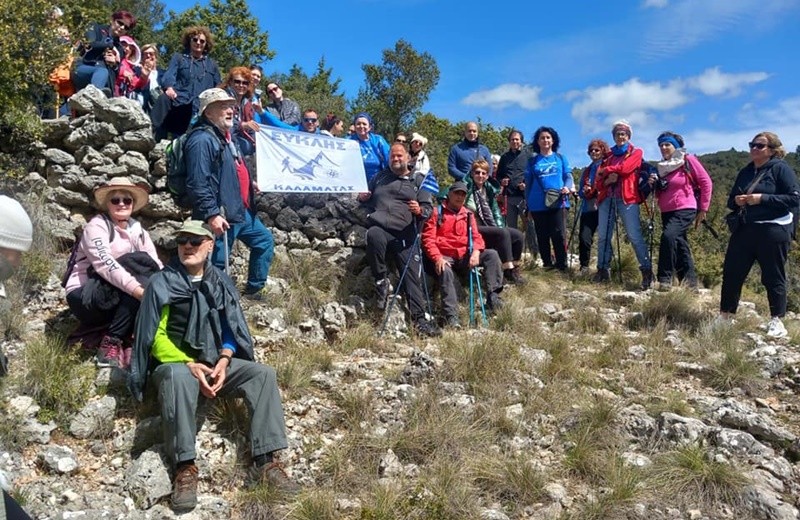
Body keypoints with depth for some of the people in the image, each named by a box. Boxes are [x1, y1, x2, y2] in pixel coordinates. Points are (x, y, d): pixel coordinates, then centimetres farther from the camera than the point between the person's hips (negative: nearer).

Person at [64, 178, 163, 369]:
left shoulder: (138, 230, 8)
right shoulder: (97, 226, -10)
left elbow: (156, 265, -4)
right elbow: (106, 265, -27)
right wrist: (141, 291, -40)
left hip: (119, 302, 5)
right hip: (85, 298, -5)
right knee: (138, 261, -26)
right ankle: (112, 340, -26)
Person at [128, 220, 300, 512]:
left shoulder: (221, 282, 8)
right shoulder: (162, 284, -4)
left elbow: (231, 328, 7)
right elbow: (155, 337, -9)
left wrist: (224, 361, -12)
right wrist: (190, 365, -21)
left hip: (215, 363, 4)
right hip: (174, 364, -4)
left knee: (262, 374, -18)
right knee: (180, 377, -39)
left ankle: (265, 461, -23)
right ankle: (185, 467, -35)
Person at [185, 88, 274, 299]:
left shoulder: (226, 137, 17)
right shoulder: (202, 139, -16)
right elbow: (198, 184, -23)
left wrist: (249, 184, 24)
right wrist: (211, 214, -26)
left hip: (242, 211, 11)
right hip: (221, 215, -11)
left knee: (265, 240, 22)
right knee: (217, 264, -5)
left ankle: (253, 289, 33)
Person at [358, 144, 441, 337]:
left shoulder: (418, 180, 16)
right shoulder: (379, 177, 24)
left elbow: (429, 208, 9)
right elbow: (368, 201, 33)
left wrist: (420, 211, -15)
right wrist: (362, 198, 8)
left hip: (406, 236, 0)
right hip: (380, 228, 0)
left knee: (412, 275, -10)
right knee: (373, 235, -37)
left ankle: (419, 319, -5)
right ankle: (381, 281, -20)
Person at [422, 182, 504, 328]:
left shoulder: (468, 215, 17)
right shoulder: (437, 212, 2)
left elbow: (476, 236, 9)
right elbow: (428, 238, -7)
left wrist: (476, 252, -14)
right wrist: (437, 258, -22)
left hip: (464, 257, 5)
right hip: (444, 257, -5)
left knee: (491, 254, -14)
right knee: (445, 271, -37)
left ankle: (493, 296, -23)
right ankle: (451, 315, -38)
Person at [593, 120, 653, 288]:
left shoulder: (636, 152, 10)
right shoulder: (608, 156, 20)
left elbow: (625, 168, -11)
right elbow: (598, 183, 12)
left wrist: (606, 170, 3)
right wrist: (607, 180, -10)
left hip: (627, 199, -4)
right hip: (606, 198, 4)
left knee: (635, 236, -11)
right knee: (603, 236, 1)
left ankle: (647, 271, -7)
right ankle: (603, 269, 9)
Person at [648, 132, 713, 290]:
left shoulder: (688, 160, -3)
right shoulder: (661, 166, 14)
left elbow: (706, 183, -3)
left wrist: (703, 208, -5)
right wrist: (654, 185, -2)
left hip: (685, 209, -7)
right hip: (666, 212, 7)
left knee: (669, 235, -28)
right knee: (680, 245, 10)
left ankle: (664, 278, -25)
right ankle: (690, 280, 19)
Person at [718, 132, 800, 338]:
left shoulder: (781, 168, -4)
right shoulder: (745, 172, 15)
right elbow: (731, 200, 19)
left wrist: (762, 198, -20)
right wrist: (736, 201, -4)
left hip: (773, 231, -6)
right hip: (744, 230, 6)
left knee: (773, 277, 3)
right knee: (731, 273, 4)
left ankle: (776, 321, 14)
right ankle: (725, 316, 14)